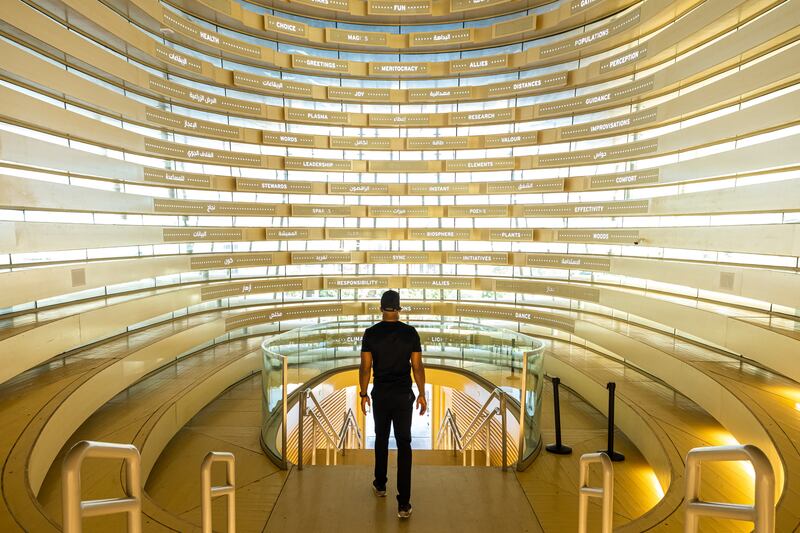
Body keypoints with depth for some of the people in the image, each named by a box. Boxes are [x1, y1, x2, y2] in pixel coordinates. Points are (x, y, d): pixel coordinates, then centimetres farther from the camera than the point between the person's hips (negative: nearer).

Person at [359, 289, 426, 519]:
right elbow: (417, 366, -5)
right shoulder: (410, 332, -7)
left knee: (381, 439, 21)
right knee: (404, 444, 3)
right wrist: (422, 394, 3)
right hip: (403, 396, -1)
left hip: (380, 395, 1)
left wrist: (363, 394, 5)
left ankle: (380, 485, 38)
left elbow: (365, 367, -5)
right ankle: (403, 503, 2)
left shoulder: (371, 333, -6)